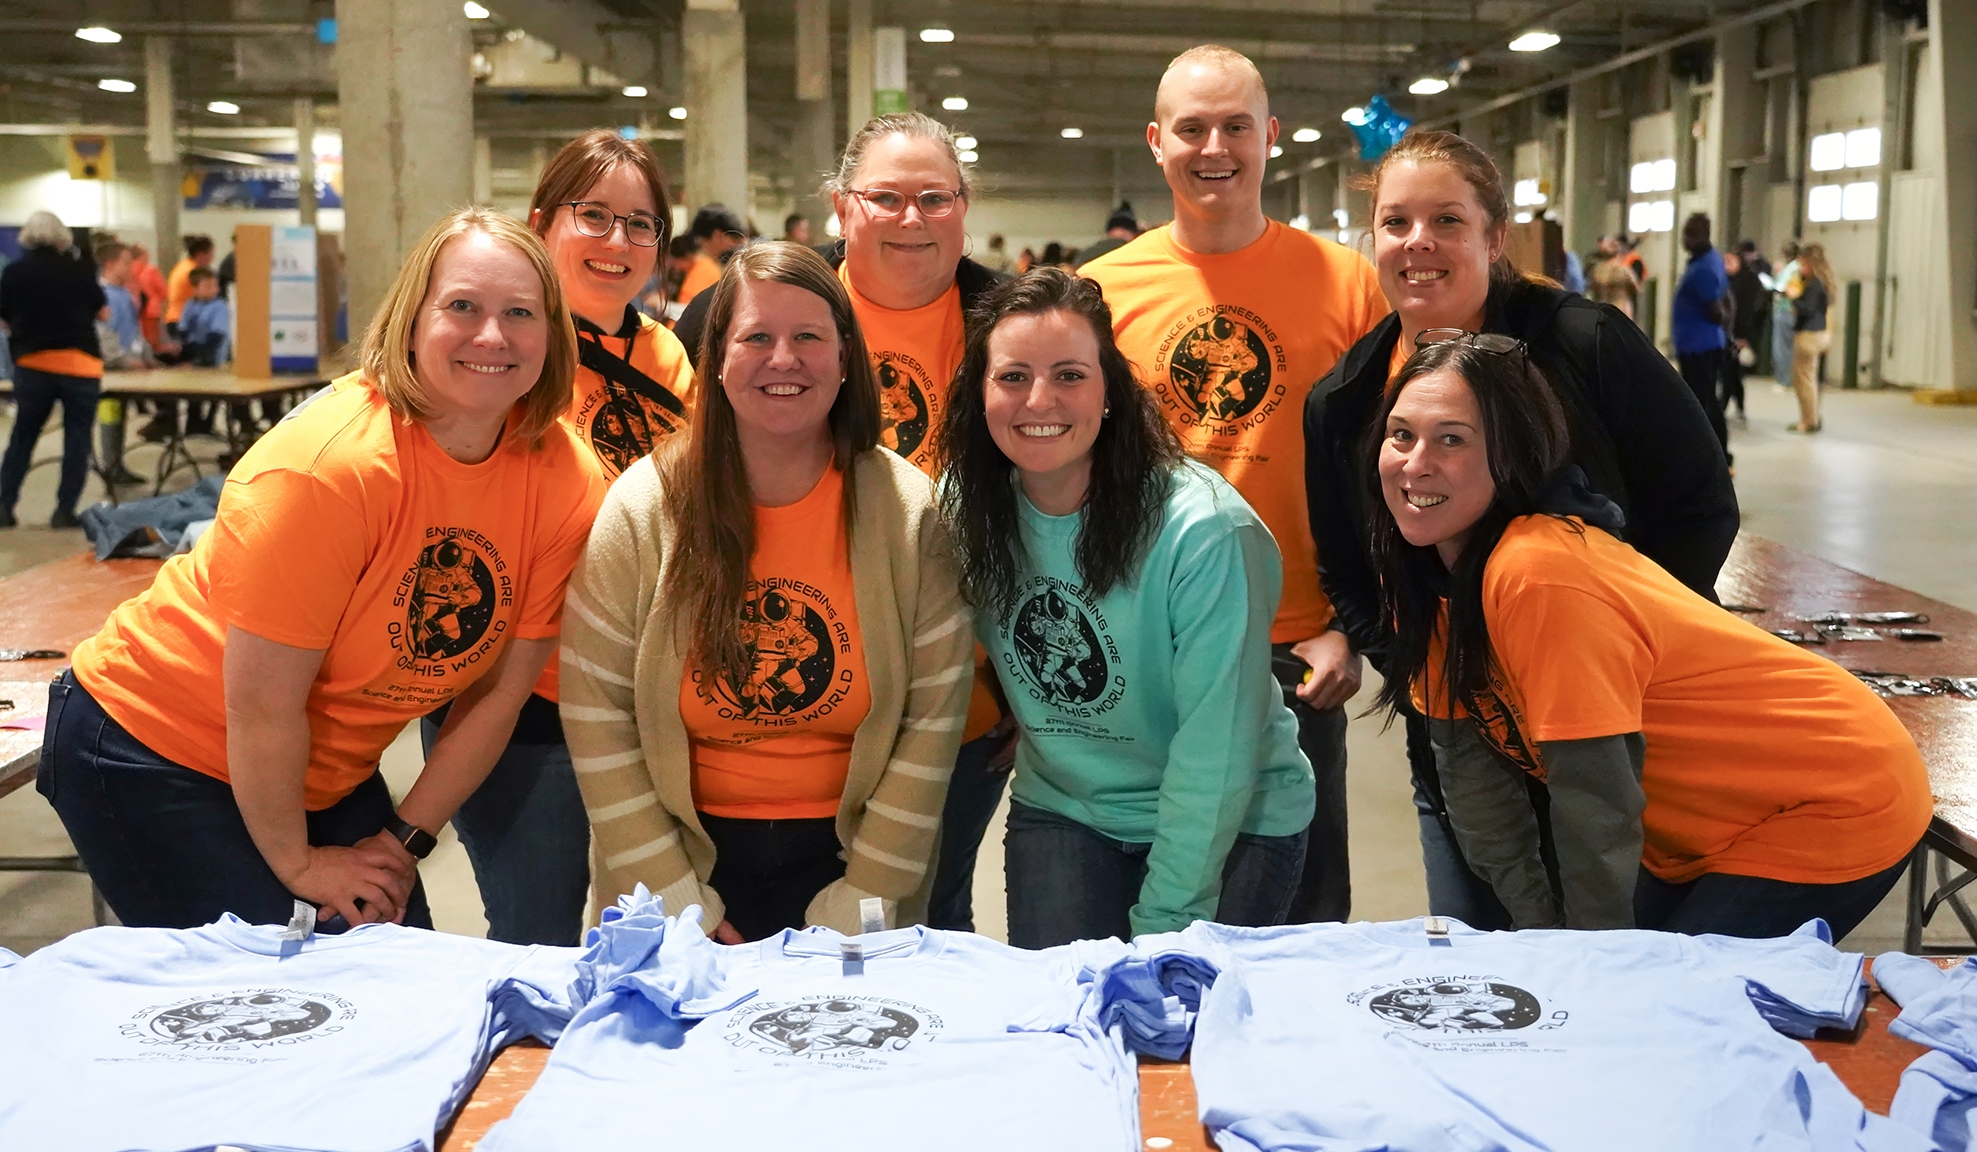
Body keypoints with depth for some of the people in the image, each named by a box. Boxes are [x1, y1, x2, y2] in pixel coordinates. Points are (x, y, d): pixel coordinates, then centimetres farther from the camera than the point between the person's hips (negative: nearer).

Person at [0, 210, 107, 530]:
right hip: (80, 364, -2)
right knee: (76, 438, 5)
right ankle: (64, 510, 2)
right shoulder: (78, 269, -5)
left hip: (33, 364, 2)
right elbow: (104, 313, 4)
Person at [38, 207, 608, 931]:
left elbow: (499, 690, -5)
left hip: (328, 771, 6)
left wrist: (405, 839, -4)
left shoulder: (567, 483, -13)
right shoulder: (332, 463, -29)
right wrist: (298, 862, -12)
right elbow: (263, 703, -23)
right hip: (151, 753, -5)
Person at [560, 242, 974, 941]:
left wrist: (862, 900, -10)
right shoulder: (642, 509, -9)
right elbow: (597, 716, -8)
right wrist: (677, 904, -11)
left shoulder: (905, 510, -8)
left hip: (844, 851, 0)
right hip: (686, 848, 0)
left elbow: (934, 715, -7)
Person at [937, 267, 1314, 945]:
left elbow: (1216, 748, -22)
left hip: (1235, 825, -3)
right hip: (1059, 810, 4)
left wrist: (1165, 922, -20)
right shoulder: (964, 510, -9)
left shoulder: (1204, 528, -25)